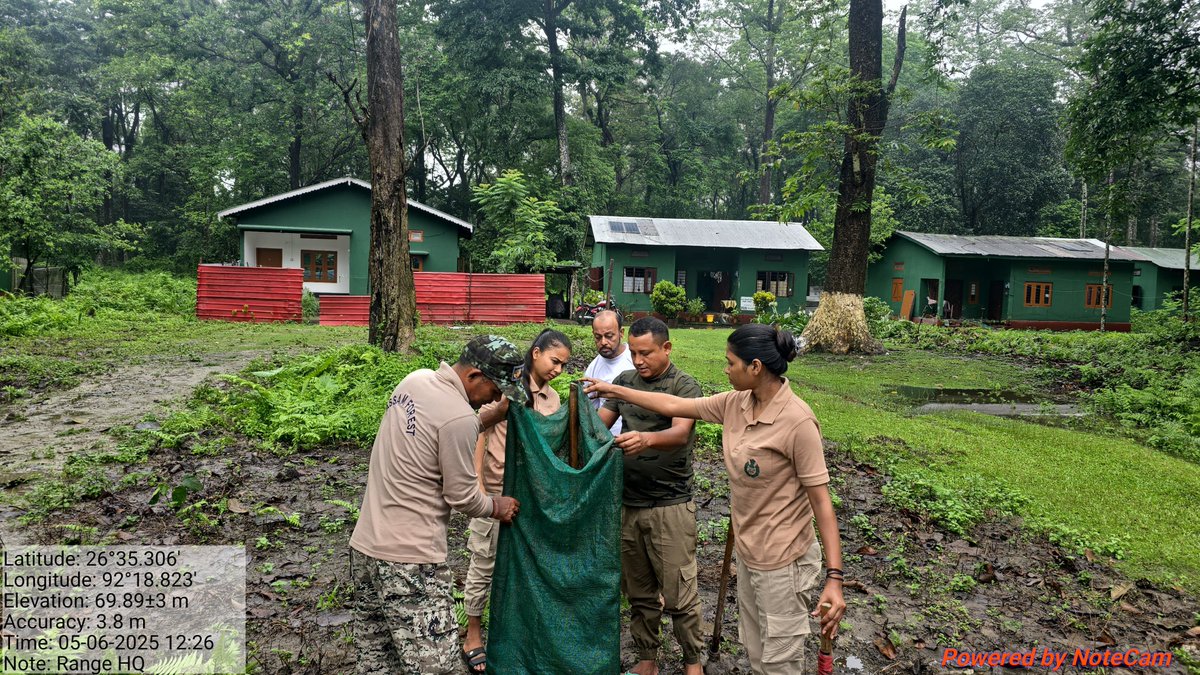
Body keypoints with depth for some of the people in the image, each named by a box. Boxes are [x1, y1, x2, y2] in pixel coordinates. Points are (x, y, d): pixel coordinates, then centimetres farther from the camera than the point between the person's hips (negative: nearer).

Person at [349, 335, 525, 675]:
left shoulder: (415, 379, 5)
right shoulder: (459, 417, -20)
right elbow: (462, 496, -11)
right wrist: (497, 507, 8)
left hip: (364, 546, 9)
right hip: (409, 561, -9)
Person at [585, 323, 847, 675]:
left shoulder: (797, 421, -23)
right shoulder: (736, 404, -2)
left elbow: (821, 500, -21)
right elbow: (674, 406, 8)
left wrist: (834, 577, -23)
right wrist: (613, 391, 13)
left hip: (782, 564, -7)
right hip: (747, 553, 7)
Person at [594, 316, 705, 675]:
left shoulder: (684, 385, -10)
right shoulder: (624, 380, 7)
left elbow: (680, 434, -27)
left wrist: (646, 439, -48)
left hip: (670, 506, -5)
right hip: (628, 503, 5)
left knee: (679, 594, 1)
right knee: (638, 591, 15)